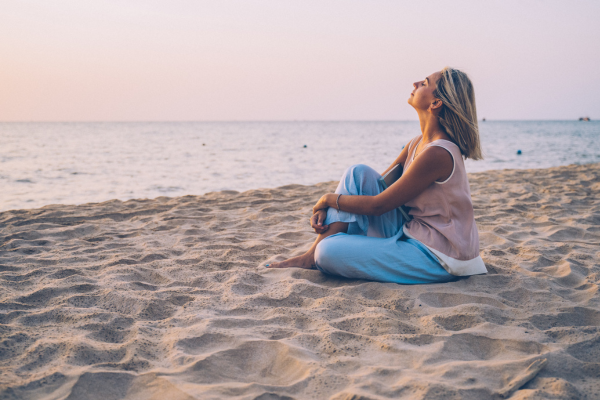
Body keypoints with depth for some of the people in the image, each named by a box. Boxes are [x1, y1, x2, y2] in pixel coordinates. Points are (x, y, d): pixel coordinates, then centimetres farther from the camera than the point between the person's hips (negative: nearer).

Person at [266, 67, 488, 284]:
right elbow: (378, 185, 11)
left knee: (329, 253, -25)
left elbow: (378, 205, -19)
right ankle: (312, 255, -1)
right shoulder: (418, 143, 6)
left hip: (436, 259, -9)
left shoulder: (437, 153, -24)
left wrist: (329, 198, -4)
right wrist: (326, 208, -2)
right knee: (359, 173, -1)